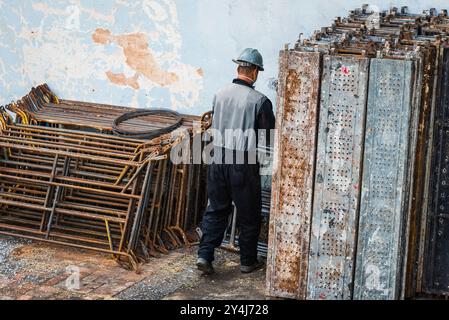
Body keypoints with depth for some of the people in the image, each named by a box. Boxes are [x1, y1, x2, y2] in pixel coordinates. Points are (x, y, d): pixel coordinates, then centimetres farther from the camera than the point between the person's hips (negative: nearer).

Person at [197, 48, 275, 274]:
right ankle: (248, 261, 20)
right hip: (244, 165, -4)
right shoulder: (260, 101, -13)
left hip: (218, 161, 4)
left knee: (216, 210, 14)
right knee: (248, 215, 10)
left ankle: (204, 255, 6)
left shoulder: (220, 95, 1)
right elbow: (269, 137, -8)